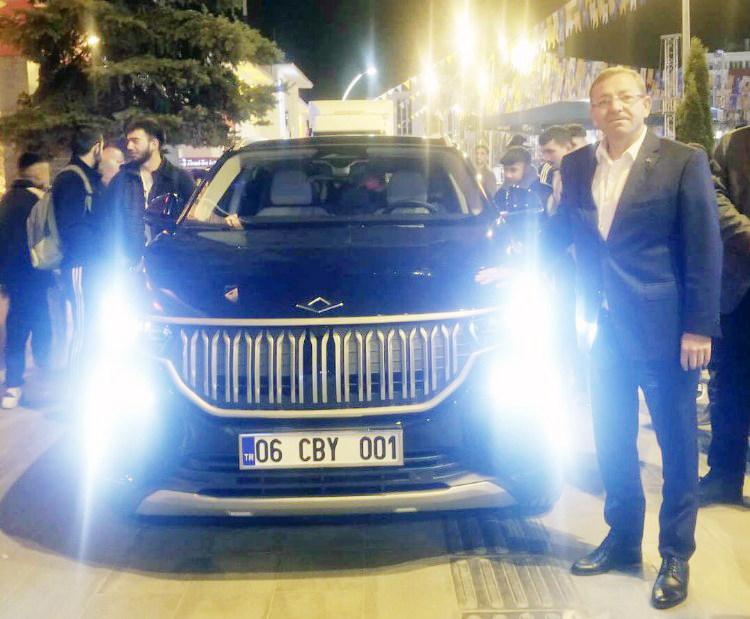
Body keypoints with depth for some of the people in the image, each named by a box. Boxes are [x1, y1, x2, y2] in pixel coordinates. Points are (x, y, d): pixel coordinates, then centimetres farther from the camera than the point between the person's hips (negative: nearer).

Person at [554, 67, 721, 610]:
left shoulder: (683, 162, -8)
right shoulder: (577, 166, 6)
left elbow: (705, 250, -9)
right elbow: (562, 233, 17)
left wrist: (699, 328, -13)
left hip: (664, 330, -5)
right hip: (606, 327, 5)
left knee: (677, 445, 7)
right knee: (612, 439, 16)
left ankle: (676, 556, 22)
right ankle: (622, 540, 34)